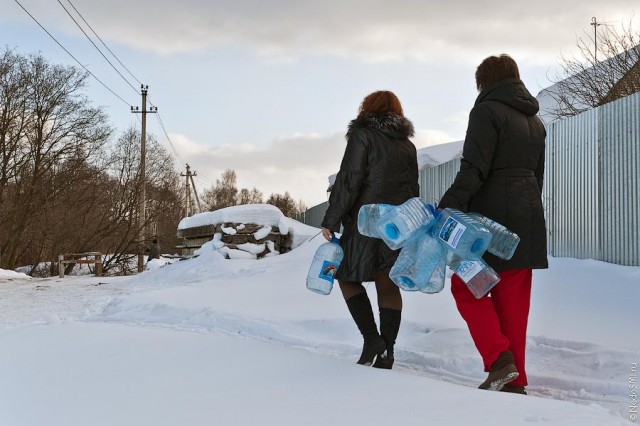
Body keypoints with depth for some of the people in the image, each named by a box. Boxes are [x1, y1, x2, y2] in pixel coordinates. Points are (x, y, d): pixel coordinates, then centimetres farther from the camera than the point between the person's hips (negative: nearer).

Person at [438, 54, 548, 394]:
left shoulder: (488, 111, -8)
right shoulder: (534, 120, 17)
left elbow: (473, 169, -19)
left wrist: (448, 206, -23)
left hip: (491, 213, -8)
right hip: (529, 215, 8)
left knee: (466, 284, 4)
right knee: (513, 296, 9)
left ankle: (499, 359, -10)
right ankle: (514, 380, 11)